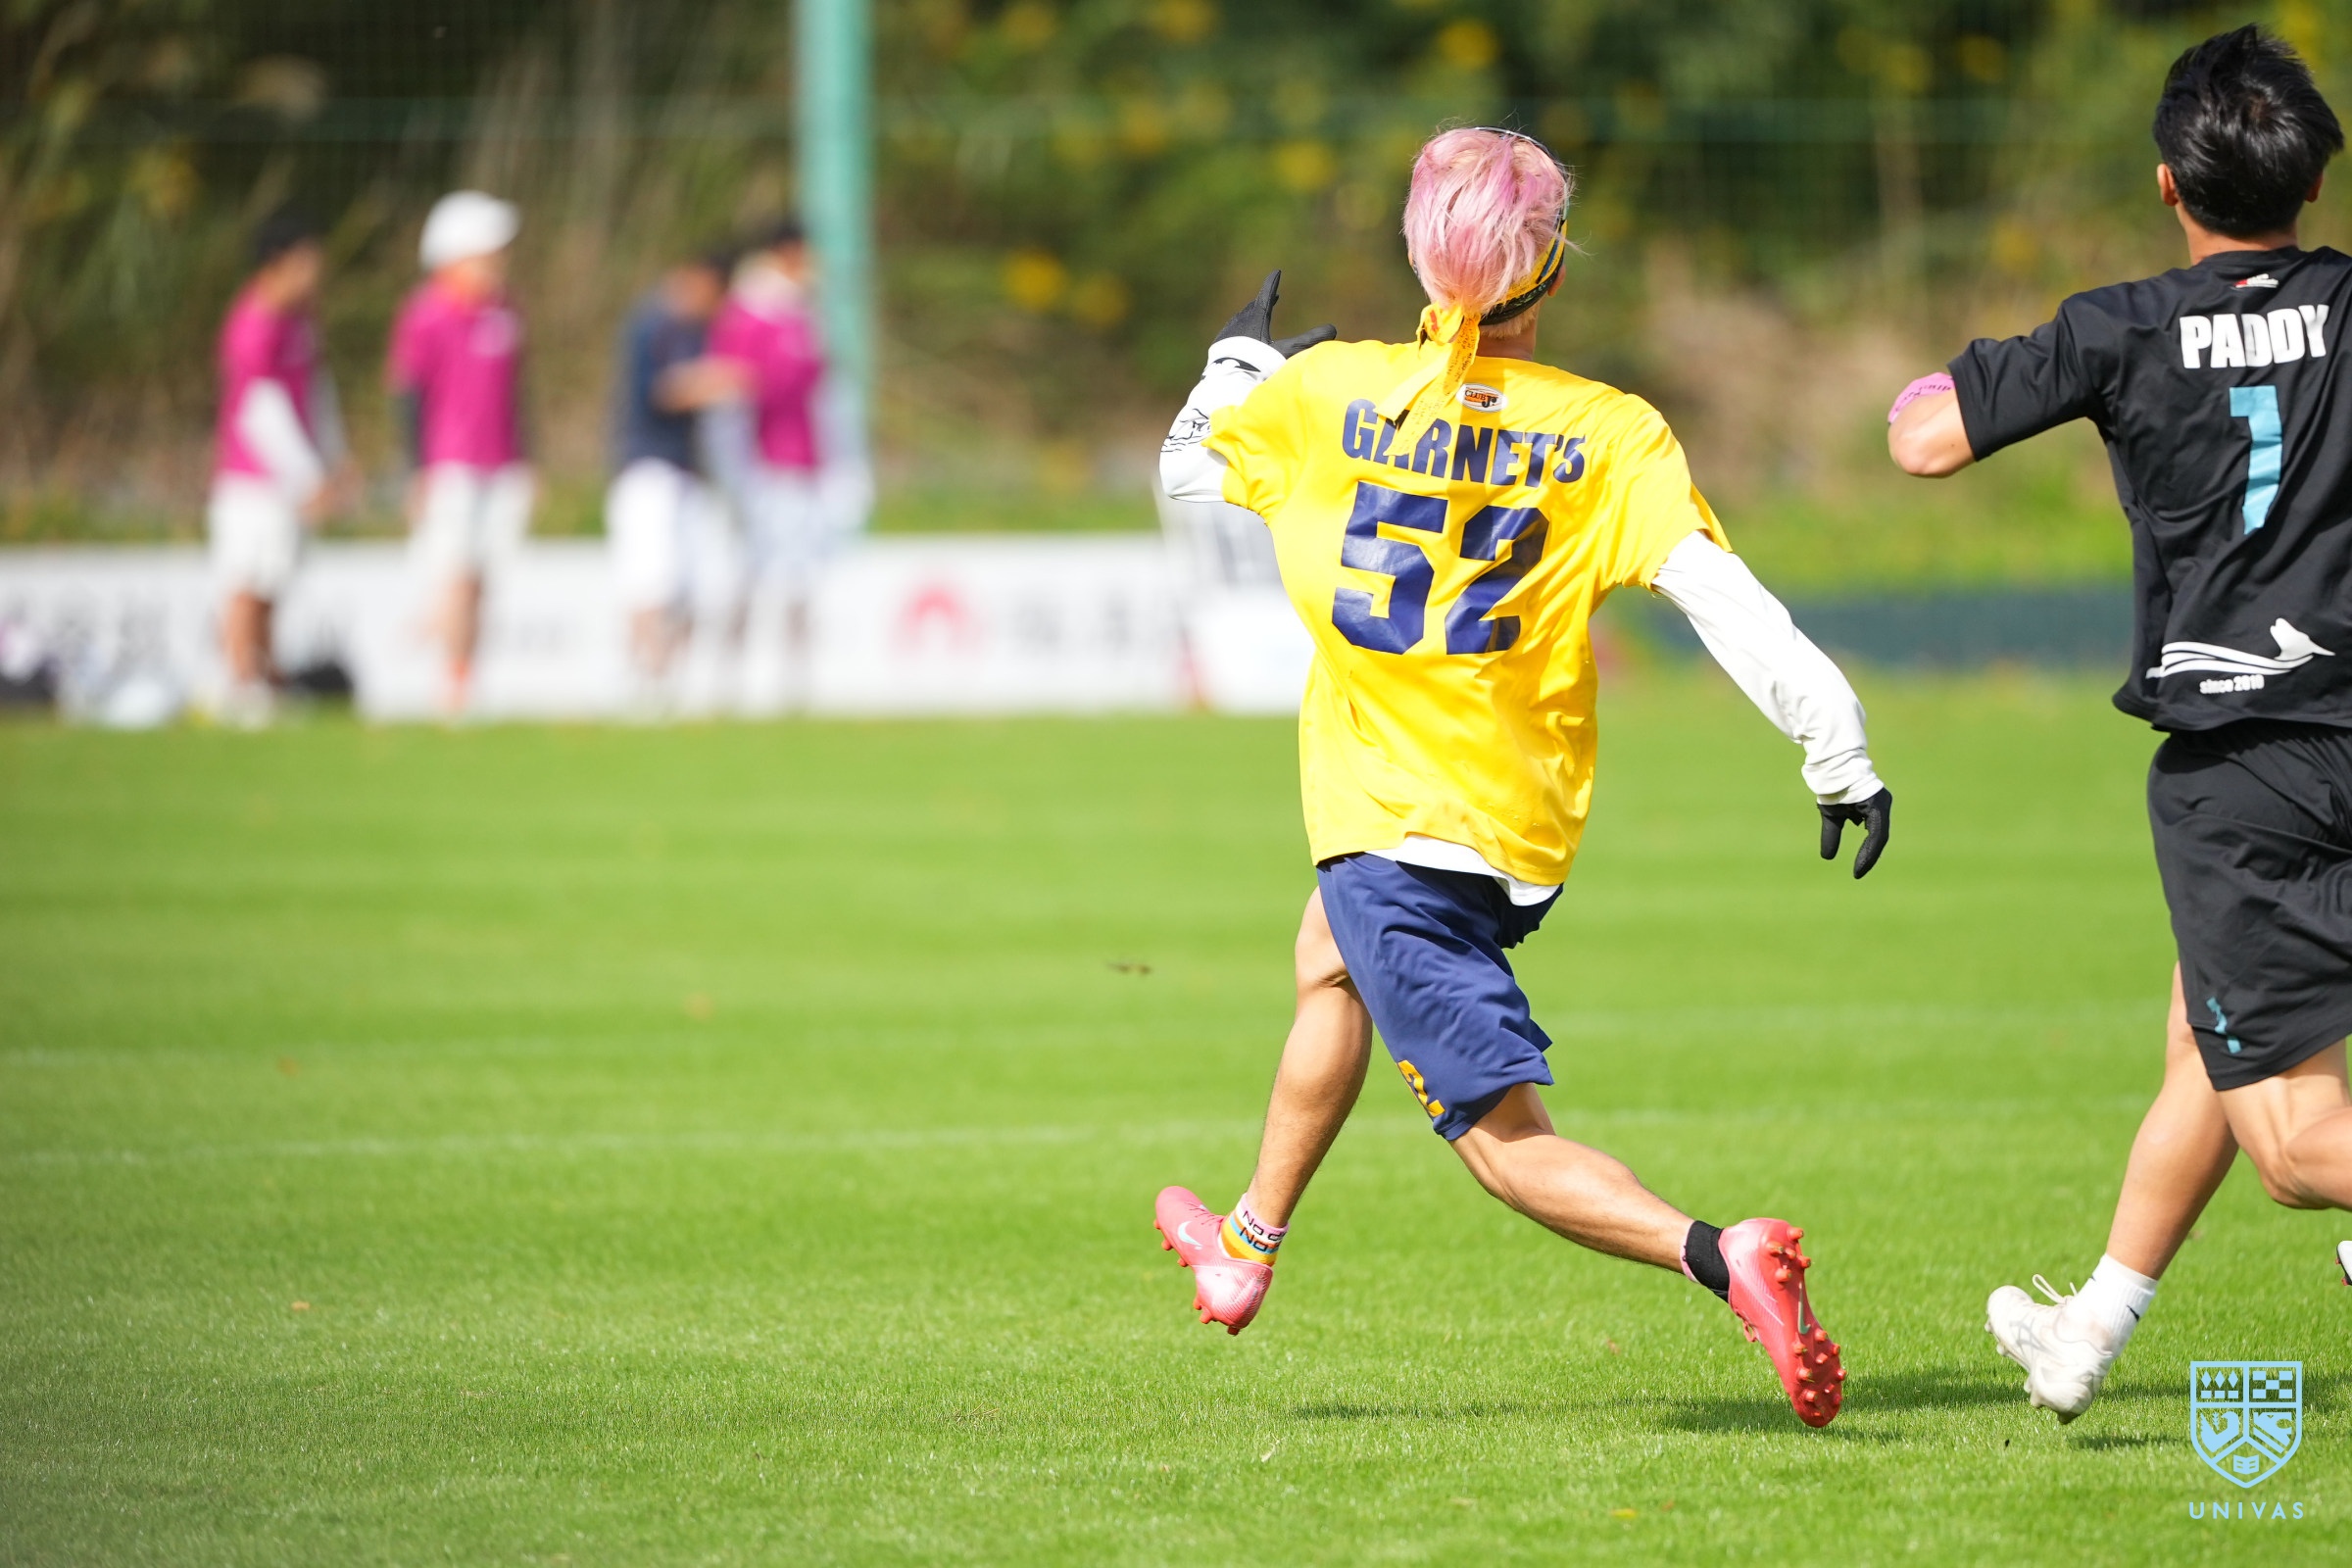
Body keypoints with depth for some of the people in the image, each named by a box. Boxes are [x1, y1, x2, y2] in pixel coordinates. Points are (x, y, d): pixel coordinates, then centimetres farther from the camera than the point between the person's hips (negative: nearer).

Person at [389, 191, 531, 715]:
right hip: (450, 468, -6)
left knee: (479, 577, 5)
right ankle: (453, 685, -6)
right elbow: (408, 397, -8)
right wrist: (419, 472, -11)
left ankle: (467, 687, 9)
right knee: (457, 577, -10)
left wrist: (524, 464, 20)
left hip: (501, 469, 6)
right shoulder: (428, 317, -9)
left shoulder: (502, 312, 12)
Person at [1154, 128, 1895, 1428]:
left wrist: (1238, 362, 32)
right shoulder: (1611, 433, -8)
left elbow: (1185, 467, 12)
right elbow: (1721, 595, -17)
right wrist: (1839, 751, -15)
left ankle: (1721, 1256, -33)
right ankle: (1245, 1248, 53)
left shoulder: (1325, 391, -7)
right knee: (1332, 964, 34)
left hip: (1390, 817, -4)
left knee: (1505, 1137, -7)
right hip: (1531, 827, 4)